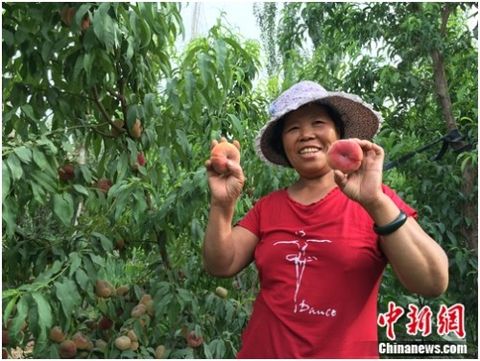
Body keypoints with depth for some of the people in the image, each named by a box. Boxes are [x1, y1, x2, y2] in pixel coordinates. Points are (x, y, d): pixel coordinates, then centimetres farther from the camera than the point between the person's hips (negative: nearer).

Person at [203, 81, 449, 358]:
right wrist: (223, 204, -21)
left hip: (346, 352, -2)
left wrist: (376, 203, -31)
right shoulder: (267, 206, 2)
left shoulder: (374, 200, -8)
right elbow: (221, 266, -5)